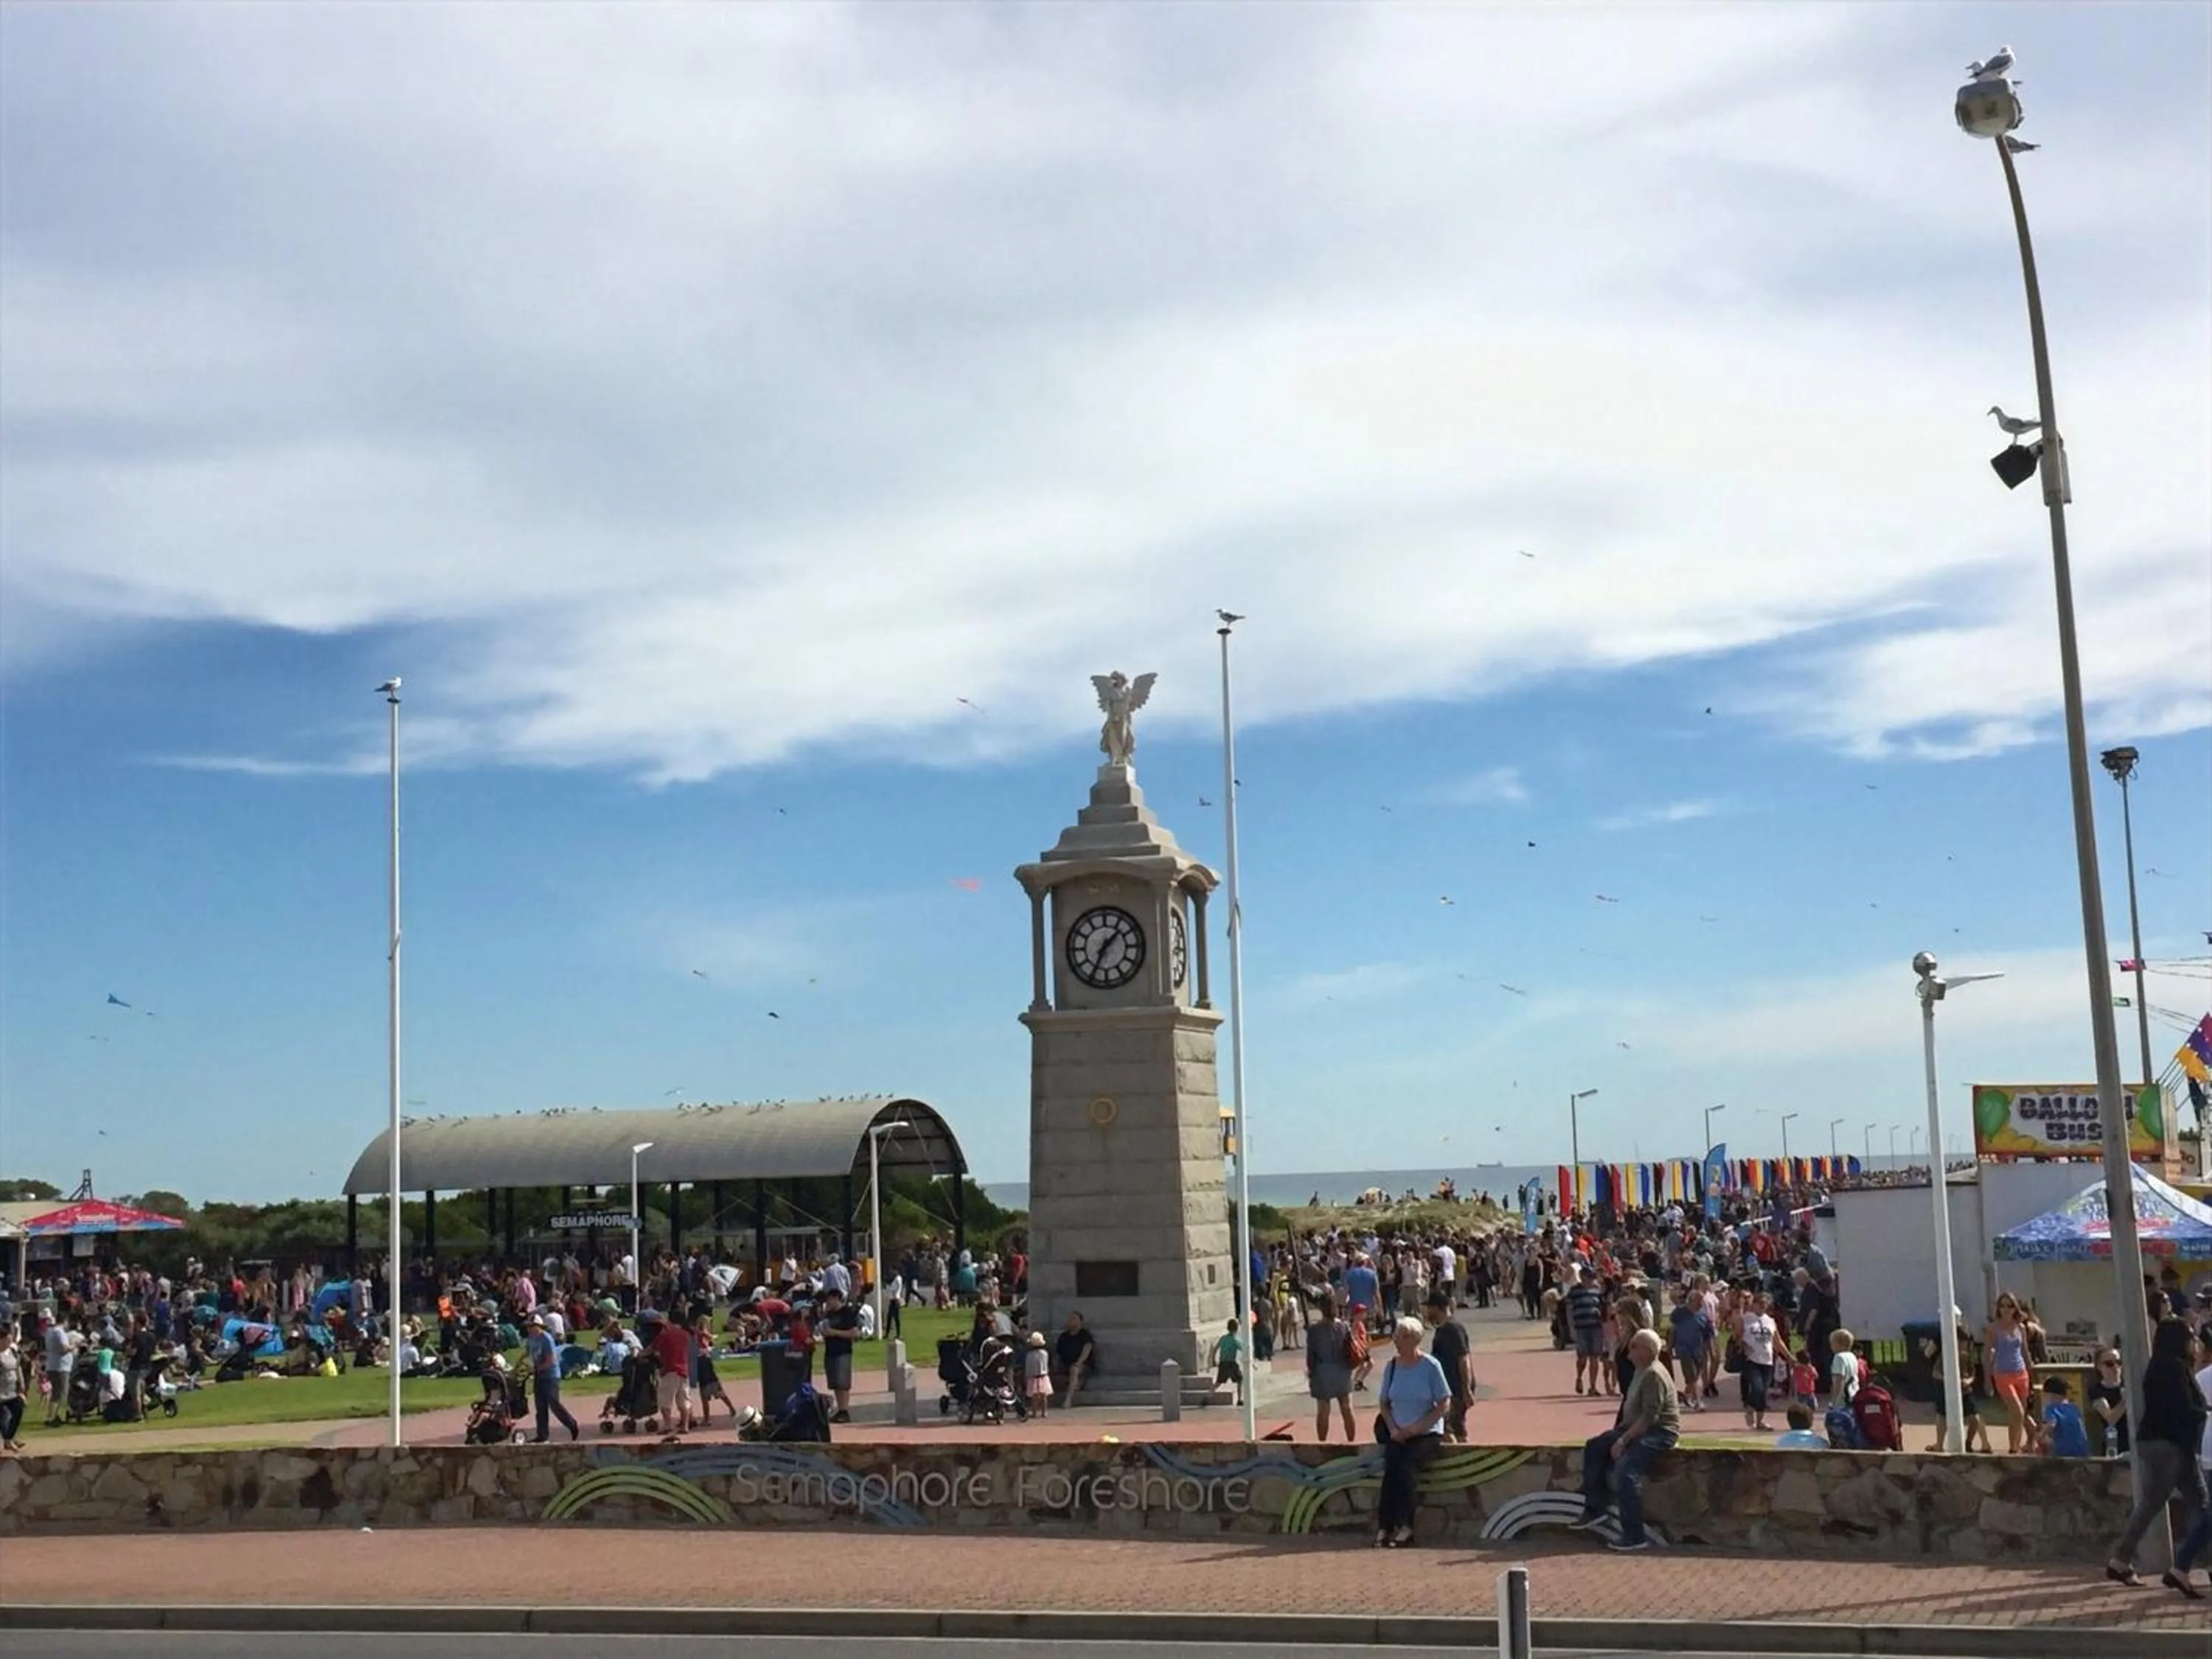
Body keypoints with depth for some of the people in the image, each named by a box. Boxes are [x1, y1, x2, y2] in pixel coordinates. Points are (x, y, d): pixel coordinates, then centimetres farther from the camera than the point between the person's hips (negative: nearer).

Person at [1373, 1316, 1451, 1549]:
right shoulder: (1391, 1366, 6)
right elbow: (1384, 1402, 13)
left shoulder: (1430, 1366, -7)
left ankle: (1385, 1527, -22)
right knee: (1393, 1463, -26)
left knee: (1405, 1464, -28)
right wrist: (1393, 1429, -5)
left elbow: (1444, 1405, -7)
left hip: (1427, 1433, -3)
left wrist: (1417, 1427, -15)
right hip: (1399, 1434, 3)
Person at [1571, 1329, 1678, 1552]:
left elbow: (1649, 1417, -26)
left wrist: (1623, 1440, -24)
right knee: (1593, 1447, 7)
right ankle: (1594, 1508, 13)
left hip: (1660, 1432, -11)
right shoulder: (1642, 1370, 11)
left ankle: (1634, 1536, -22)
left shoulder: (1654, 1375, -21)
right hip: (1637, 1427, 11)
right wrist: (1620, 1430, 9)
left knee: (1625, 1468, -28)